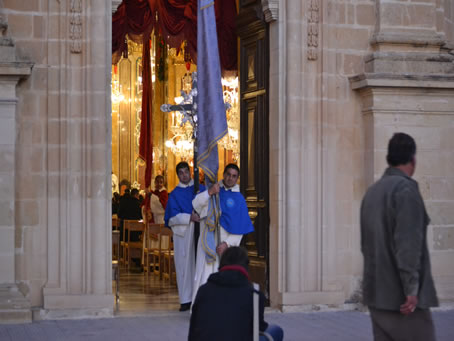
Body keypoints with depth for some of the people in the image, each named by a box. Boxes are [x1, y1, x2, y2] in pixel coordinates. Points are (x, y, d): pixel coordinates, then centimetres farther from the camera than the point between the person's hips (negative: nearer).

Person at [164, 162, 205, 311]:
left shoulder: (200, 188, 13)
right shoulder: (174, 194, 9)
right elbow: (173, 216, -3)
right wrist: (190, 217, -17)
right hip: (182, 234, -1)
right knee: (184, 265, -3)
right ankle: (186, 300, -1)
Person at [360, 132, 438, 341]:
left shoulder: (372, 191, 14)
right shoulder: (406, 188, -12)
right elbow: (407, 244, -20)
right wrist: (411, 289, -20)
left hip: (377, 295, 8)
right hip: (401, 296, -8)